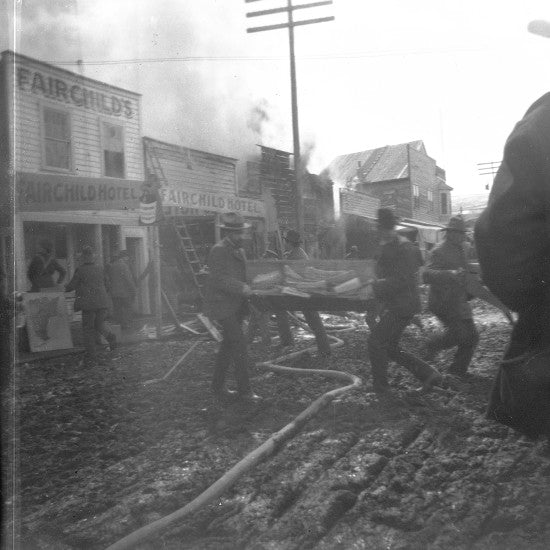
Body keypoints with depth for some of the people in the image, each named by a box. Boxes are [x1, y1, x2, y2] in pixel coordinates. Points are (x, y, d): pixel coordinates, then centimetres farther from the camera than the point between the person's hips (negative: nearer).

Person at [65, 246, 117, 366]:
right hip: (103, 302, 4)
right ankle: (110, 336, -4)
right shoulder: (100, 268, 8)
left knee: (88, 329, 6)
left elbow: (72, 285, 3)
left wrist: (66, 289, 24)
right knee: (99, 324, 23)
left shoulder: (80, 270, -5)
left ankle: (91, 357, 5)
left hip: (89, 303, -4)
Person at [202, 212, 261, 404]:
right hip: (223, 306, -9)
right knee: (240, 346, -10)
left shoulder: (239, 250, 16)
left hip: (236, 307, 9)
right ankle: (244, 391, -3)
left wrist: (248, 286, 11)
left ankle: (218, 387, 24)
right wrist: (241, 288, -30)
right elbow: (219, 279, -22)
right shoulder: (218, 251, -13)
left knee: (228, 346, 14)